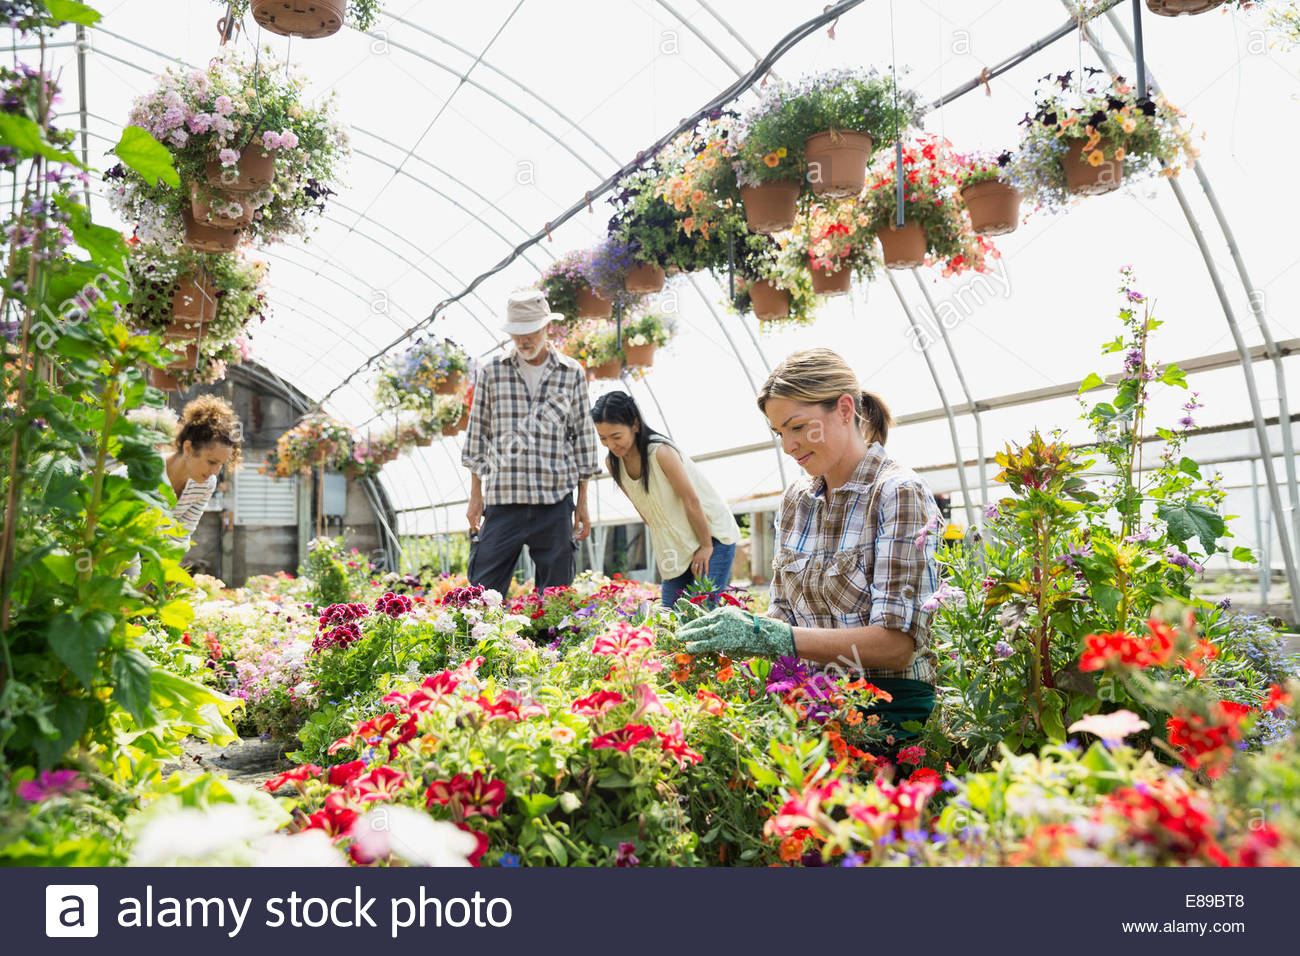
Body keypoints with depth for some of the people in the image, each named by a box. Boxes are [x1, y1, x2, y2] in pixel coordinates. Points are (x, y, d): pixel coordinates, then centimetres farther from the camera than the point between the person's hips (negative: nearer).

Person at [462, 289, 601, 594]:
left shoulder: (572, 373, 7)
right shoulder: (491, 373, 6)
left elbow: (583, 437, 10)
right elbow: (478, 435, 10)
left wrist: (583, 502, 7)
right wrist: (475, 495, 7)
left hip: (556, 500, 1)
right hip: (502, 500, 0)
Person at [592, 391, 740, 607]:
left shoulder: (661, 452, -26)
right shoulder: (612, 462, -5)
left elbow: (691, 501, -20)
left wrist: (706, 546, -14)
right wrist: (665, 546, 6)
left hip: (713, 535, -6)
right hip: (674, 548, 6)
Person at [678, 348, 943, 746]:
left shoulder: (898, 495, -11)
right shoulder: (795, 500, 9)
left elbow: (898, 642, -19)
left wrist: (764, 635, -24)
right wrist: (727, 638, -7)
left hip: (889, 713, -6)